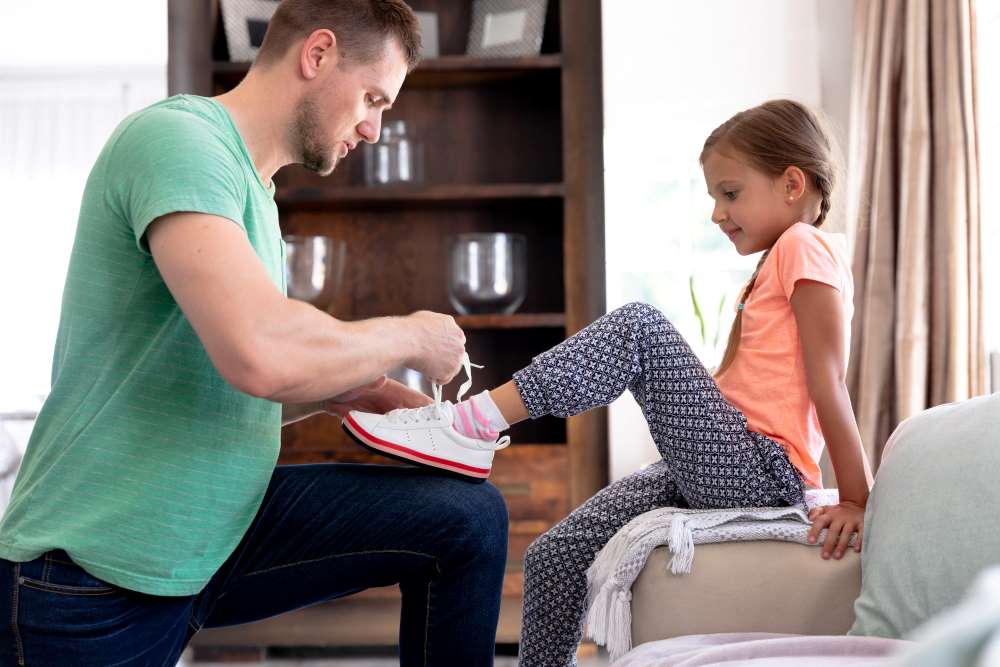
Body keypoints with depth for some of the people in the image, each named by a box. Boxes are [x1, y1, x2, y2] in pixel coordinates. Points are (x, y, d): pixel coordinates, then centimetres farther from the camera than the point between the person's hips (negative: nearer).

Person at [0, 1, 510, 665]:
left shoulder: (251, 189, 15)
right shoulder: (177, 137, -15)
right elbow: (259, 353, -30)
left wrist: (344, 394, 6)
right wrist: (411, 337, -13)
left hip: (225, 528, 8)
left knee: (470, 518, -3)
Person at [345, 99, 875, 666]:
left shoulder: (804, 247, -5)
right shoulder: (774, 265, 26)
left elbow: (828, 381, -13)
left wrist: (858, 499, -16)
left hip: (761, 472, -10)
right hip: (733, 472, 10)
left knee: (639, 327, -21)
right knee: (555, 557, 2)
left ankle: (475, 425, -25)